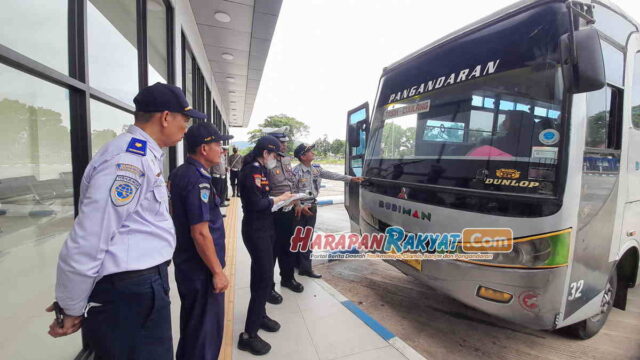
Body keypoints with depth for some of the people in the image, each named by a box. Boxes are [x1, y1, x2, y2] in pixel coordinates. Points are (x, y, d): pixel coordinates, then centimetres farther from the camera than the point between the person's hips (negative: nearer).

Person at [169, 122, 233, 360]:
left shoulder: (179, 173, 6)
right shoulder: (198, 180, -24)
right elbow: (200, 233, -27)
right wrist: (217, 271, -19)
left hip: (186, 263, 10)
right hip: (201, 269, -10)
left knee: (191, 324, 27)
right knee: (206, 328, 9)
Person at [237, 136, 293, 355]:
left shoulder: (261, 170, 12)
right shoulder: (250, 172, -18)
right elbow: (257, 203, -23)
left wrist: (280, 199, -1)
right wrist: (279, 198, -11)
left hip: (264, 228, 10)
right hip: (255, 230, -10)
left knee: (260, 275, 20)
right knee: (265, 279, -7)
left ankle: (260, 315, 37)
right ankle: (249, 335, 4)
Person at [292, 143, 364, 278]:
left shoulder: (316, 168, 5)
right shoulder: (296, 171, -15)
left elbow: (331, 175, 7)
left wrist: (350, 178, 4)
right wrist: (300, 206, -20)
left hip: (312, 206, 7)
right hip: (300, 208, -7)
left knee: (308, 238, 12)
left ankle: (304, 267, 22)